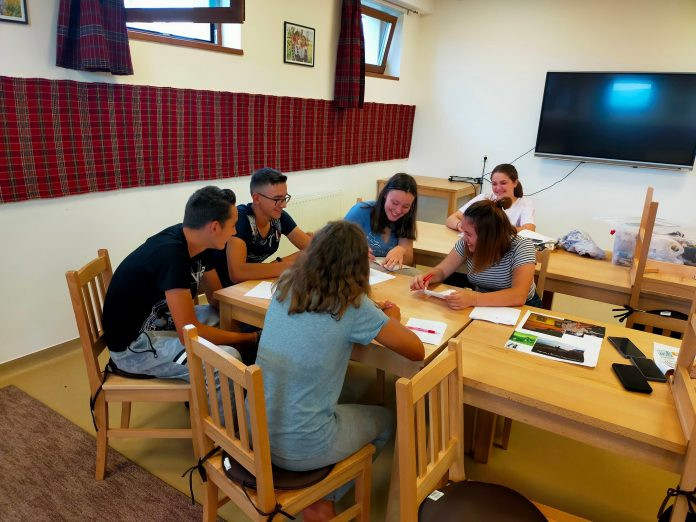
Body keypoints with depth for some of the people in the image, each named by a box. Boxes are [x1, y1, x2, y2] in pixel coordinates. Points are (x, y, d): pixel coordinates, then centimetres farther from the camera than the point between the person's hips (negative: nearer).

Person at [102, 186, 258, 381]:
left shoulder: (196, 242, -4)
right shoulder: (171, 255, -30)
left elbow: (217, 299, 7)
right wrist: (247, 339, -19)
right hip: (133, 345, -9)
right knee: (228, 359, -25)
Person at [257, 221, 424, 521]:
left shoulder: (285, 288, -2)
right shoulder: (353, 306, -18)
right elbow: (417, 352, -9)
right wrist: (392, 320, 9)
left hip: (257, 430, 6)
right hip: (300, 449, -5)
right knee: (385, 420, 21)